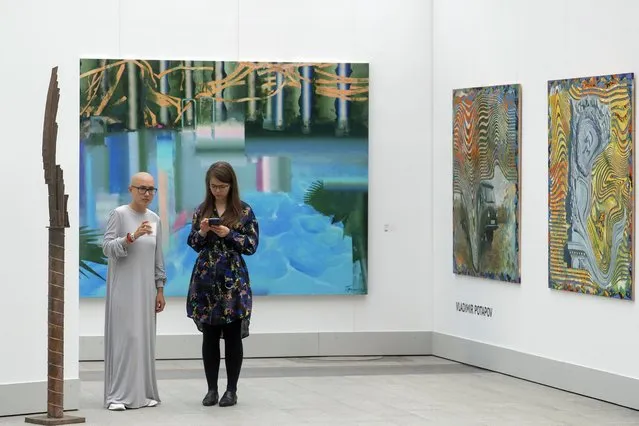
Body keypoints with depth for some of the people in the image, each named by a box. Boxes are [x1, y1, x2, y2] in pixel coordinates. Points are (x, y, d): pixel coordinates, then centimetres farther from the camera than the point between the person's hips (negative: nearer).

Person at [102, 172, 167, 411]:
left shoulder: (155, 219, 10)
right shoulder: (119, 214, -5)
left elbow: (158, 257, 14)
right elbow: (107, 248, -12)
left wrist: (160, 288, 11)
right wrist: (132, 236, -25)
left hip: (146, 288, 5)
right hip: (123, 288, -5)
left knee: (145, 338, 6)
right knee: (123, 336, -9)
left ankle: (143, 392, 11)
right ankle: (117, 395, -8)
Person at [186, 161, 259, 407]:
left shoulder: (244, 211, -1)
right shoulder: (201, 210, 8)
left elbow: (252, 244, -4)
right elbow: (193, 243, 10)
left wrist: (228, 234, -16)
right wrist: (202, 232, -10)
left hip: (233, 279, -2)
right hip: (206, 279, 2)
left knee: (233, 336, 1)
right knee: (209, 336, 4)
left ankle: (231, 390, 9)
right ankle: (211, 389, 11)